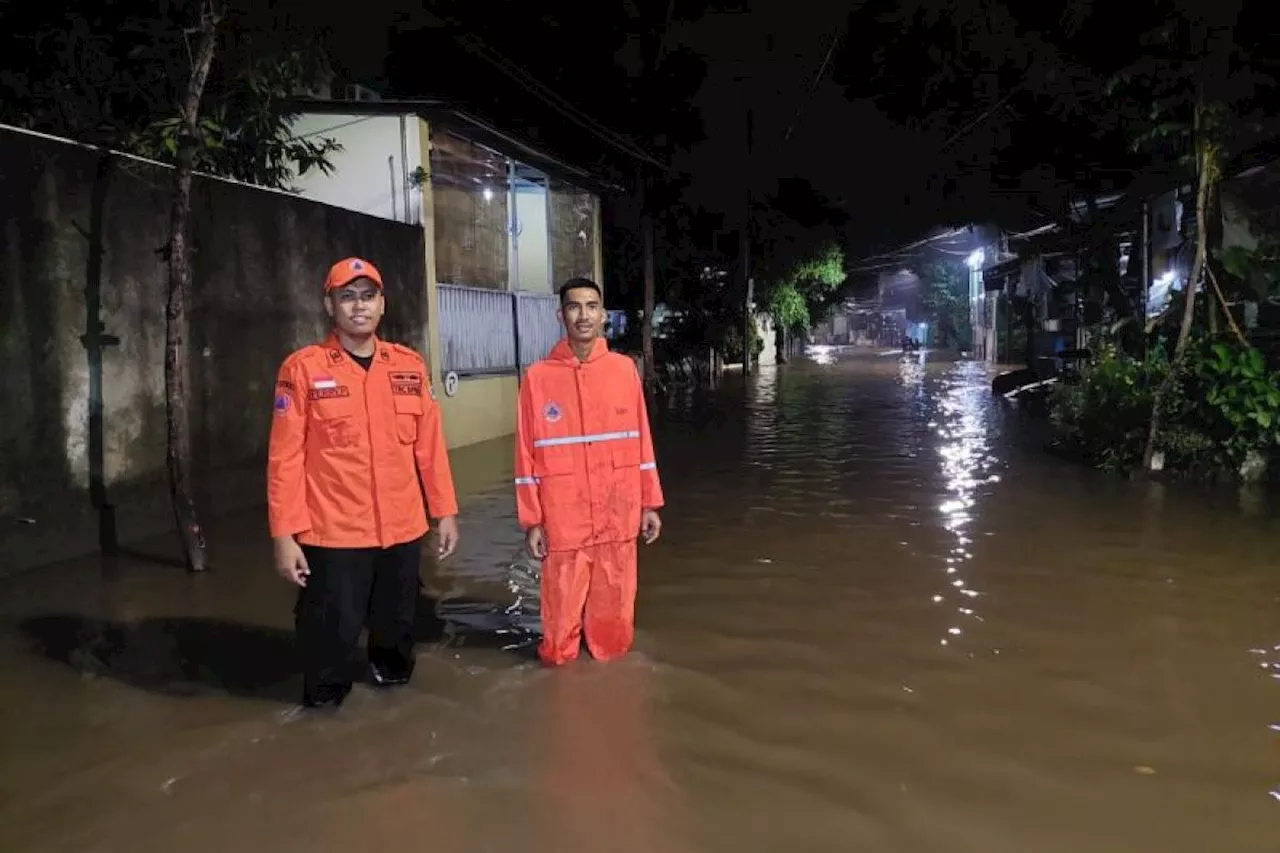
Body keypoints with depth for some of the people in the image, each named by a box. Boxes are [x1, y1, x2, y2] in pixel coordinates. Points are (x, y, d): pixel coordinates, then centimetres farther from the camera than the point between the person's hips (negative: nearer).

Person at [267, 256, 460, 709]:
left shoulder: (410, 365, 5)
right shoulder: (302, 368, -6)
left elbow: (429, 445, 8)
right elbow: (285, 457, -7)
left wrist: (445, 511, 7)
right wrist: (284, 534, -11)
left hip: (403, 530, 4)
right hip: (332, 534, -3)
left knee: (398, 622, 17)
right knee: (332, 630, 5)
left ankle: (393, 677, 44)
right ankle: (325, 698, 32)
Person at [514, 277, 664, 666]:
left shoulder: (624, 369, 4)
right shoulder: (538, 377, -3)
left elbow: (641, 440, 8)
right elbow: (528, 455, -1)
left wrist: (650, 503, 8)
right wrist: (532, 520, -2)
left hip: (619, 517, 2)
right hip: (563, 521, -2)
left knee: (614, 610, 11)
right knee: (562, 614, 4)